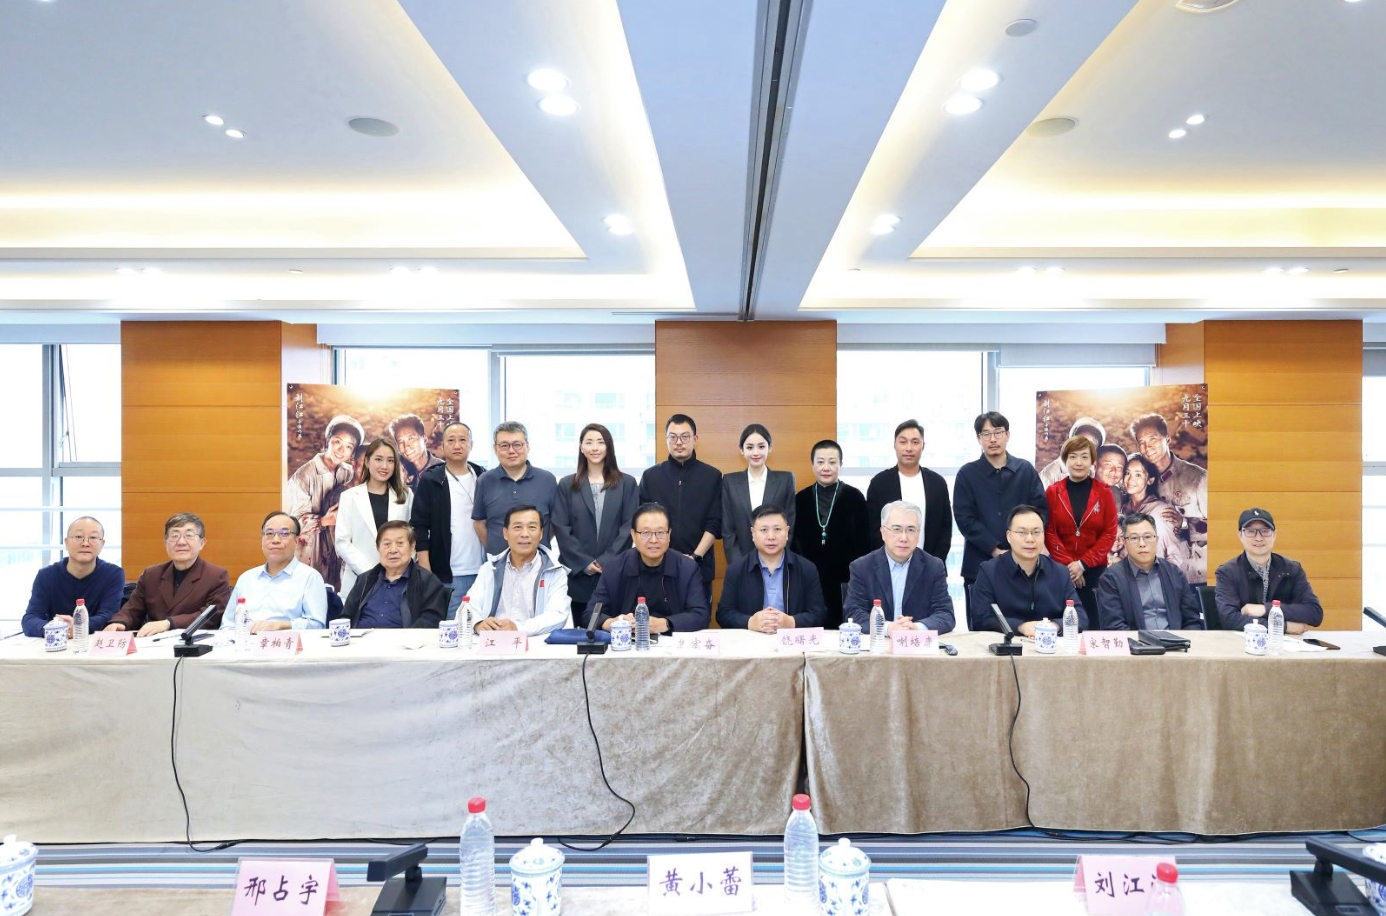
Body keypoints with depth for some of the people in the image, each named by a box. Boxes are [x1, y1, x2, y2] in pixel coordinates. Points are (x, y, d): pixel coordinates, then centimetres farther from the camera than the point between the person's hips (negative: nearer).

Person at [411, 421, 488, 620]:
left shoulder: (484, 478, 8)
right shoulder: (430, 481, 0)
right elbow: (419, 527, -2)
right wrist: (426, 574, -8)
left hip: (483, 573, 3)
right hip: (447, 576, -2)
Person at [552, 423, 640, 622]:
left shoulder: (627, 483, 8)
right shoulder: (567, 485, 9)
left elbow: (629, 526, 1)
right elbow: (561, 528, 2)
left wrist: (606, 561, -9)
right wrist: (584, 562, -8)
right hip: (578, 574, 1)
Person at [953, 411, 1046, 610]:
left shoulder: (1026, 470, 8)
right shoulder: (967, 474, 2)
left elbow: (1040, 510, 2)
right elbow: (965, 519, -5)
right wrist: (995, 550, -13)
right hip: (979, 564, -1)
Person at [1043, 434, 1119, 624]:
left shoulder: (1104, 492, 3)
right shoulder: (1053, 492, 2)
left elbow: (1110, 534, -1)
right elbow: (1049, 533, -1)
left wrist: (1083, 563, -10)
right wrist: (1068, 564, -11)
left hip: (1094, 569, 0)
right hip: (1062, 569, 0)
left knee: (1094, 620, -2)